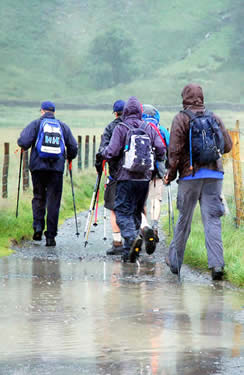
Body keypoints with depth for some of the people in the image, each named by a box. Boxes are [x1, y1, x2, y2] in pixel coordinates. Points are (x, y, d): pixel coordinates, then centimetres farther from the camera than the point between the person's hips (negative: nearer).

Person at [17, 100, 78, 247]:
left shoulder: (36, 124, 5)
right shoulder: (63, 126, 11)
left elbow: (24, 142, -8)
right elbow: (73, 147, 9)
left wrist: (24, 147, 15)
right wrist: (69, 158, 29)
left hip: (38, 167, 0)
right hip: (57, 168, 1)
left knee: (38, 197, 16)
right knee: (53, 202, 3)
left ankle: (38, 226, -2)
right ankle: (51, 236, -1)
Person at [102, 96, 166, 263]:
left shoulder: (121, 128, -5)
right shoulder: (149, 128, 6)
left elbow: (112, 152, -12)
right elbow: (161, 150, 0)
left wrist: (103, 154, 9)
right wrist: (153, 161, 19)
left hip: (126, 177, -4)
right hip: (145, 177, 4)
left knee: (122, 211, -1)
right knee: (137, 211, 13)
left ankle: (132, 237, -28)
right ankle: (129, 252, 13)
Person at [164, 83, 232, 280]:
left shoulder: (181, 119, -4)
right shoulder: (214, 118, 7)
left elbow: (175, 150, -9)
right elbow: (227, 145, 10)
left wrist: (171, 173, 2)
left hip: (190, 174, -2)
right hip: (214, 174, 2)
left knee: (184, 220, 10)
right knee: (212, 219, -1)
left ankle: (175, 260, 23)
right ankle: (217, 263, -15)